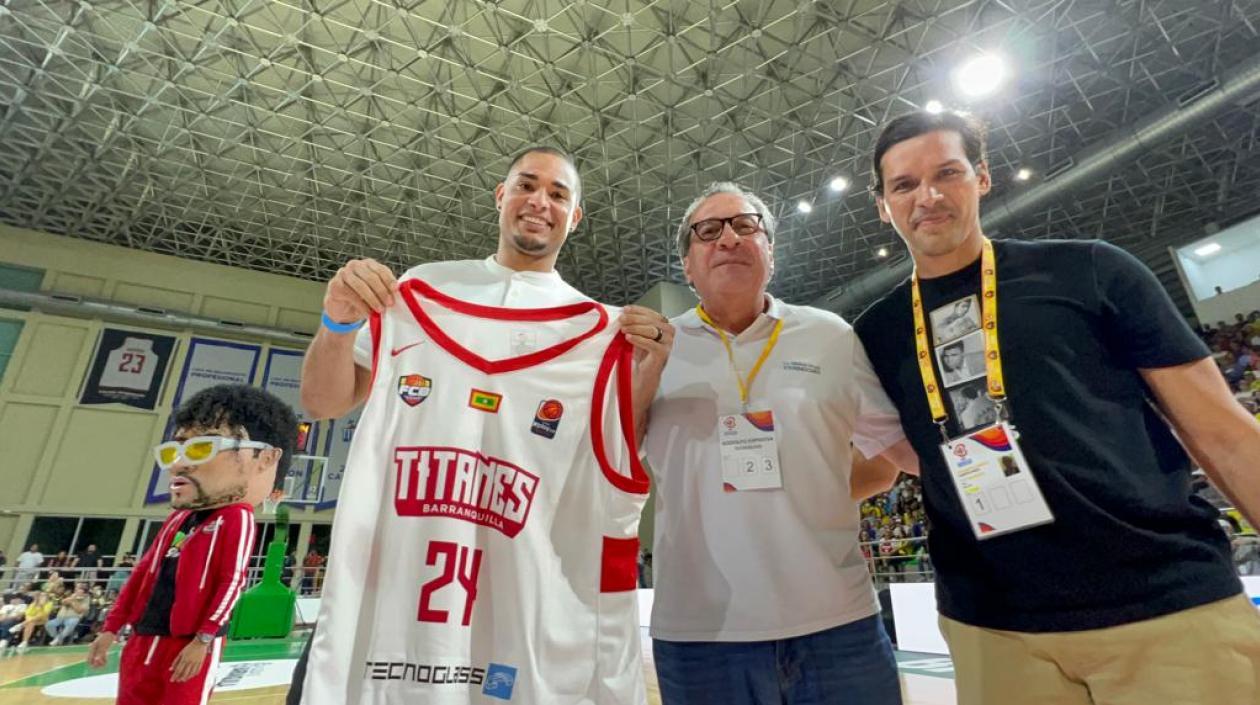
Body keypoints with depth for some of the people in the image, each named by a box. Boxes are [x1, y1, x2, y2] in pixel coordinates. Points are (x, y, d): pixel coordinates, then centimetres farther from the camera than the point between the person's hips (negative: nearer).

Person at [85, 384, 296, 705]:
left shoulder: (235, 518, -16)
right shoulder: (176, 519, 9)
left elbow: (232, 582, -17)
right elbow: (143, 572, 17)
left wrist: (203, 639, -17)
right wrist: (111, 628, 16)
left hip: (188, 646, -8)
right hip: (142, 643, 8)